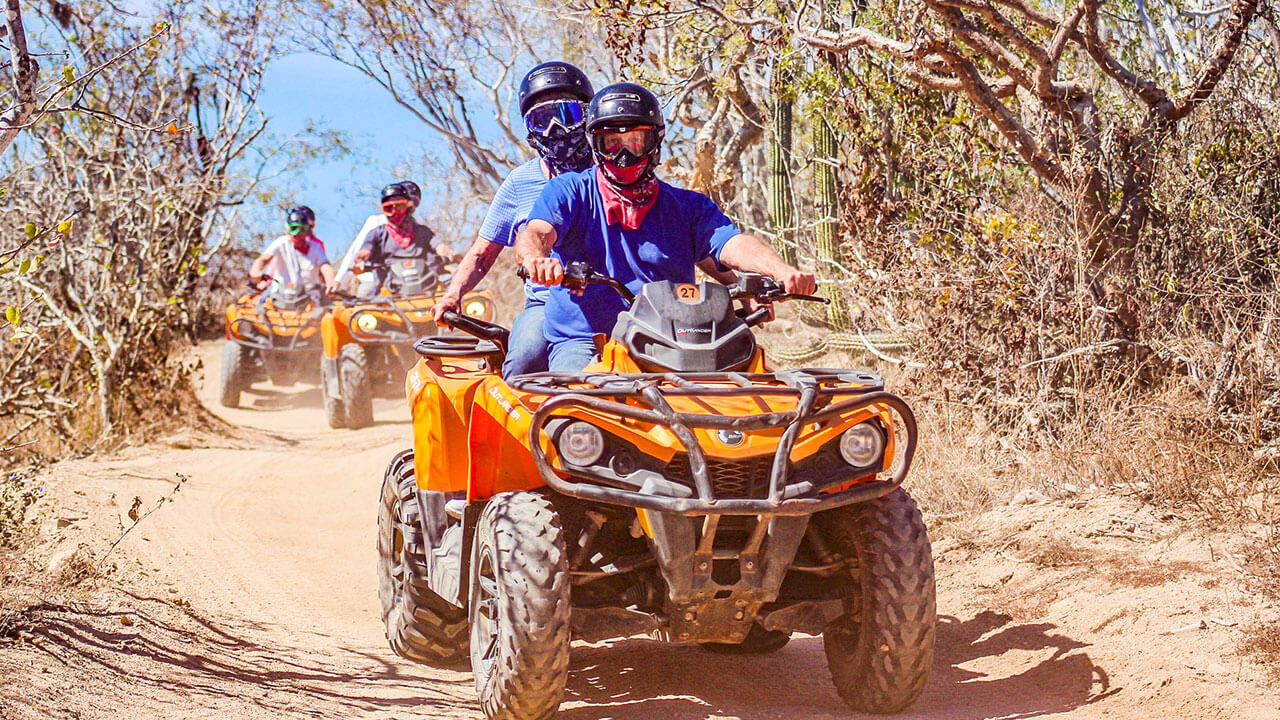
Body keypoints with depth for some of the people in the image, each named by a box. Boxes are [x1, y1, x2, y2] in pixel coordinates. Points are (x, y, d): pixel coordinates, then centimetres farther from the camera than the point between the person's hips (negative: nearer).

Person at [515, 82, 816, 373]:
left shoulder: (688, 206, 14)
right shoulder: (568, 192, 9)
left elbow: (733, 244, -3)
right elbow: (535, 234, -10)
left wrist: (784, 272, -27)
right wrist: (535, 259, -38)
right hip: (582, 342, -2)